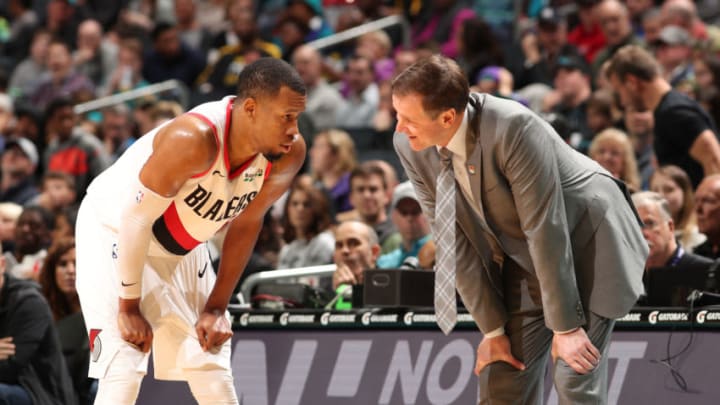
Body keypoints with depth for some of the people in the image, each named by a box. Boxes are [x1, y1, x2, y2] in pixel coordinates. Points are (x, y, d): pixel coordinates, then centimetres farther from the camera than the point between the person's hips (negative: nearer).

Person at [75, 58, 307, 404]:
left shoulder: (289, 154, -18)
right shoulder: (194, 138, -38)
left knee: (212, 370, 4)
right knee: (123, 368, -19)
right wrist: (128, 307, -20)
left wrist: (216, 308, -4)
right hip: (114, 231, -6)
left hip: (182, 247, 6)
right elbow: (136, 219, -28)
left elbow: (245, 225, -2)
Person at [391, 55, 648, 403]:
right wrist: (492, 328, -6)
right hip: (523, 262, 6)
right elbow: (456, 241, -8)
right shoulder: (411, 148, -15)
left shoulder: (512, 128, -34)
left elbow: (545, 229, -29)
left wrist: (564, 326, -24)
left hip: (589, 244, -6)